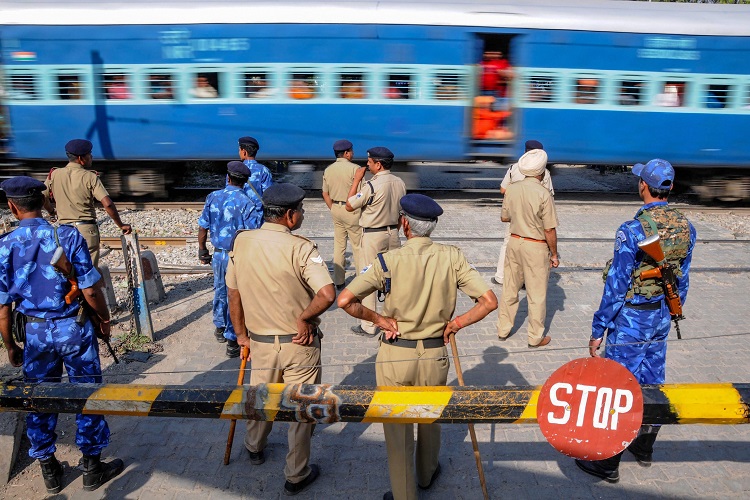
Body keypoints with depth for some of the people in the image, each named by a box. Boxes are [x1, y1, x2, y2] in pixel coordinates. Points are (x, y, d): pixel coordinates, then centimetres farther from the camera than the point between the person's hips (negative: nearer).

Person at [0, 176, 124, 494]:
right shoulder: (68, 236, -14)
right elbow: (90, 290, -14)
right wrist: (105, 320, 3)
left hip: (35, 332, 2)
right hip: (75, 329, -2)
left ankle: (49, 470, 33)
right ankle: (92, 468, 23)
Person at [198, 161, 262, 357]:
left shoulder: (213, 197, -1)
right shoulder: (247, 203, -17)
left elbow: (203, 228, 4)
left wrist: (202, 250, 16)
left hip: (218, 254, 5)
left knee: (220, 291, 24)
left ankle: (220, 328, 43)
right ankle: (232, 341, 12)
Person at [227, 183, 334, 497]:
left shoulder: (241, 242, -5)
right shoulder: (300, 248, -20)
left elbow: (233, 294, 3)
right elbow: (328, 294, -31)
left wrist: (241, 333, 14)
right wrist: (304, 318, -14)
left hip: (260, 342, 5)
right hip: (300, 344, -4)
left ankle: (255, 448, 54)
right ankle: (296, 476, 29)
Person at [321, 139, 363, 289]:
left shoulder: (328, 170, 5)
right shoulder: (354, 168, -13)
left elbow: (325, 194, 9)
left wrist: (333, 209, 15)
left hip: (335, 209, 6)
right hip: (351, 209, -6)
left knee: (339, 245, 13)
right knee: (358, 245, 4)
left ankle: (338, 280, 18)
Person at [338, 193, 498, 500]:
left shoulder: (388, 261, -15)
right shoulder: (452, 258, -9)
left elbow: (345, 301, -20)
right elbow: (489, 301, -11)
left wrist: (379, 319, -8)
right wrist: (456, 323, -1)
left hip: (394, 356, -2)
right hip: (435, 355, 3)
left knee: (397, 428, 17)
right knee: (430, 420, 28)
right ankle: (427, 474, 52)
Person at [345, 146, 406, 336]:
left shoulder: (372, 185, -20)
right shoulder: (400, 183, 1)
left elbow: (349, 206, -11)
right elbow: (401, 213, 9)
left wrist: (356, 180, -7)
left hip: (373, 236, -7)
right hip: (393, 233, 7)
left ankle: (368, 326, 7)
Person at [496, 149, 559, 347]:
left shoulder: (512, 189, -3)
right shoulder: (543, 194, -18)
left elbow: (504, 217, 9)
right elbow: (549, 230, -15)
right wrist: (554, 254, -4)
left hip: (515, 242, 5)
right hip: (536, 247, -5)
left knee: (509, 289, 17)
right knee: (537, 294, 9)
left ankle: (503, 329, 29)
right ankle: (536, 337, 21)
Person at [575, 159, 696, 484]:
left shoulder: (631, 231, -23)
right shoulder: (686, 229, -2)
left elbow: (616, 286, -19)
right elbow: (682, 280, 7)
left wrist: (598, 330, -11)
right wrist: (670, 314, 21)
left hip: (630, 320, -6)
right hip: (661, 318, 7)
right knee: (652, 382, 20)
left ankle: (607, 464, 17)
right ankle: (644, 448, 38)